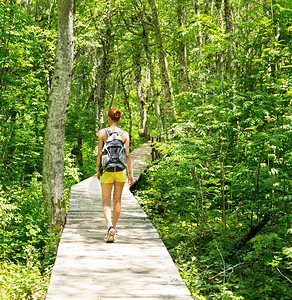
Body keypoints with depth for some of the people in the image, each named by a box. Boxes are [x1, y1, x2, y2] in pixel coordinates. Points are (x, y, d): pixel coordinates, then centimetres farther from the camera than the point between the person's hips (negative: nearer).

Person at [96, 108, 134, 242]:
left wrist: (98, 169, 7)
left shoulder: (102, 132, -5)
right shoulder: (125, 134, -1)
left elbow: (100, 152, -4)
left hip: (107, 170, -2)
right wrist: (130, 173, 3)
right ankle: (113, 227, 27)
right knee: (117, 200, 16)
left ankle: (110, 226, -21)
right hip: (121, 170, 2)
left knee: (106, 202, 3)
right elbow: (127, 155, -2)